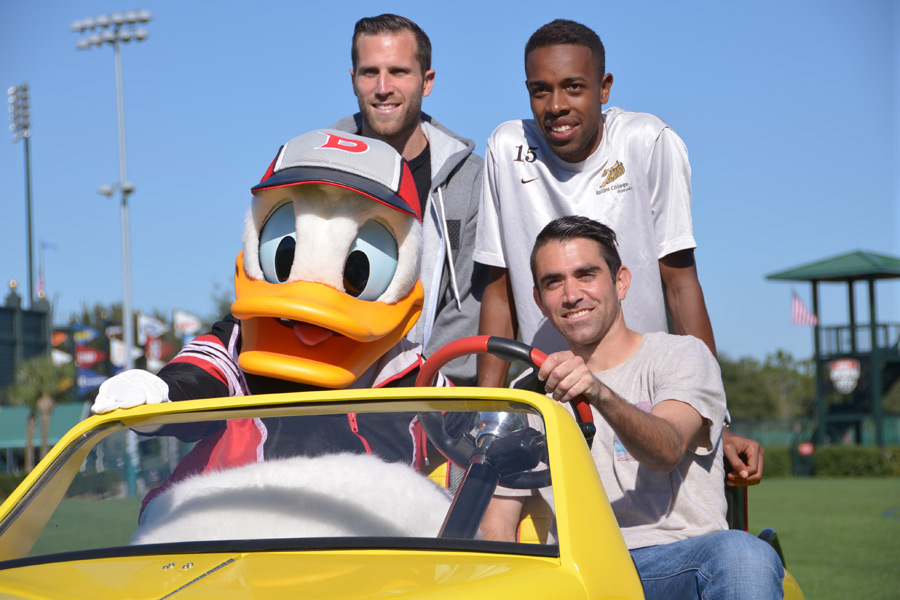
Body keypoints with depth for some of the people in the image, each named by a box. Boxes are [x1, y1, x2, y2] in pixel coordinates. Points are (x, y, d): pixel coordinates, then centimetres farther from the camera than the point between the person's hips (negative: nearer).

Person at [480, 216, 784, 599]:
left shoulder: (682, 355, 8)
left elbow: (667, 450, -14)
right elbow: (497, 522, 15)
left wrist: (600, 395, -34)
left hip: (683, 565, -1)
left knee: (743, 554, -37)